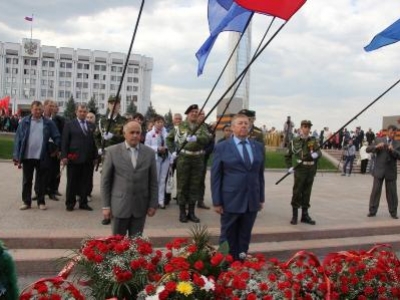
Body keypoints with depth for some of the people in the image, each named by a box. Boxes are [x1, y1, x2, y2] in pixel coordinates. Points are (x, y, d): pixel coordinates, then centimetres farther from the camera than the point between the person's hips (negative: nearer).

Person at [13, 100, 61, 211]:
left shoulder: (48, 123, 2)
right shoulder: (24, 122, 2)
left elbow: (57, 137, 4)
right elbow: (18, 138, 0)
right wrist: (17, 156, -6)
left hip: (42, 157, 0)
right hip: (27, 156, 0)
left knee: (41, 181, 7)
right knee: (27, 181, 9)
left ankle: (41, 202, 18)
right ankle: (26, 202, 19)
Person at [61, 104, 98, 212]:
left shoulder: (91, 126, 11)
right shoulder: (69, 125, 2)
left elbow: (94, 142, 11)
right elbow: (64, 141, -2)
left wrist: (95, 156, 6)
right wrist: (64, 156, -9)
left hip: (88, 159, 3)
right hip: (74, 158, -3)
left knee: (85, 182, 7)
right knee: (72, 182, 5)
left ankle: (83, 203, 17)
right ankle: (70, 203, 16)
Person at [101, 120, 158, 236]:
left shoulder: (149, 152, 3)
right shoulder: (112, 151, -3)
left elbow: (153, 181, 5)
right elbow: (105, 180, -1)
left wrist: (153, 204, 3)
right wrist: (106, 205, -3)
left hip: (140, 206, 2)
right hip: (120, 205, -1)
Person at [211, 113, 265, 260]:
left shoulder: (258, 147, 8)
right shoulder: (221, 147, -3)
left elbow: (260, 173, 11)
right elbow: (215, 176, -4)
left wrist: (261, 198, 9)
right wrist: (217, 201, -7)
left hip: (252, 200, 4)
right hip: (231, 200, -3)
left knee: (245, 237, 12)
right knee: (228, 237, 8)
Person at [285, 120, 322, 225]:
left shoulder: (314, 140, 5)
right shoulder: (295, 141, -1)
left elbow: (319, 152, -8)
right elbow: (287, 155, 7)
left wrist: (316, 154, -30)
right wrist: (290, 167, -4)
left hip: (311, 171, 3)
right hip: (300, 170, -3)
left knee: (307, 193, 11)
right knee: (297, 192, -3)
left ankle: (305, 215, 20)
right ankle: (294, 215, 6)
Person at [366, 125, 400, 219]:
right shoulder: (379, 140, 5)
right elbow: (368, 149, 1)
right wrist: (376, 146, -16)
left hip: (391, 172, 1)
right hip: (379, 170, 0)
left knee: (392, 193, 5)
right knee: (375, 191, 1)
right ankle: (372, 211, 8)